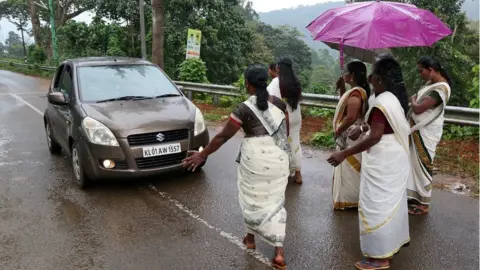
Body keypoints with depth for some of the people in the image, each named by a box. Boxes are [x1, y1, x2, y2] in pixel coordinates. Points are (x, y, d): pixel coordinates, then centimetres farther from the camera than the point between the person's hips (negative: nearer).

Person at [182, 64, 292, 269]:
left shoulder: (244, 108, -11)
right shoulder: (279, 103, 3)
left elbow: (223, 136, -8)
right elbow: (286, 131, 14)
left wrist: (202, 155, 1)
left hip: (255, 159, -4)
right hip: (279, 158, 4)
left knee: (252, 198, 18)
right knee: (275, 201, 10)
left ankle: (250, 237, 36)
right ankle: (279, 251, 5)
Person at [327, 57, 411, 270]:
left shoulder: (382, 101, -24)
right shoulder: (397, 98, 8)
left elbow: (375, 137, -29)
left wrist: (344, 154, -28)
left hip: (383, 161, -10)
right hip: (396, 157, 10)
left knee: (377, 204, -1)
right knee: (393, 200, 21)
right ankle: (393, 242, 38)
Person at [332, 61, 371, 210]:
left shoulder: (355, 93, -23)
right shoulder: (359, 91, 8)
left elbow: (351, 117, -28)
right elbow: (345, 103, 23)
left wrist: (338, 130, -14)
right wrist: (342, 86, 11)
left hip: (350, 137, -10)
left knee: (348, 170, 2)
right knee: (350, 170, 19)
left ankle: (349, 200, 14)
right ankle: (349, 198, 30)